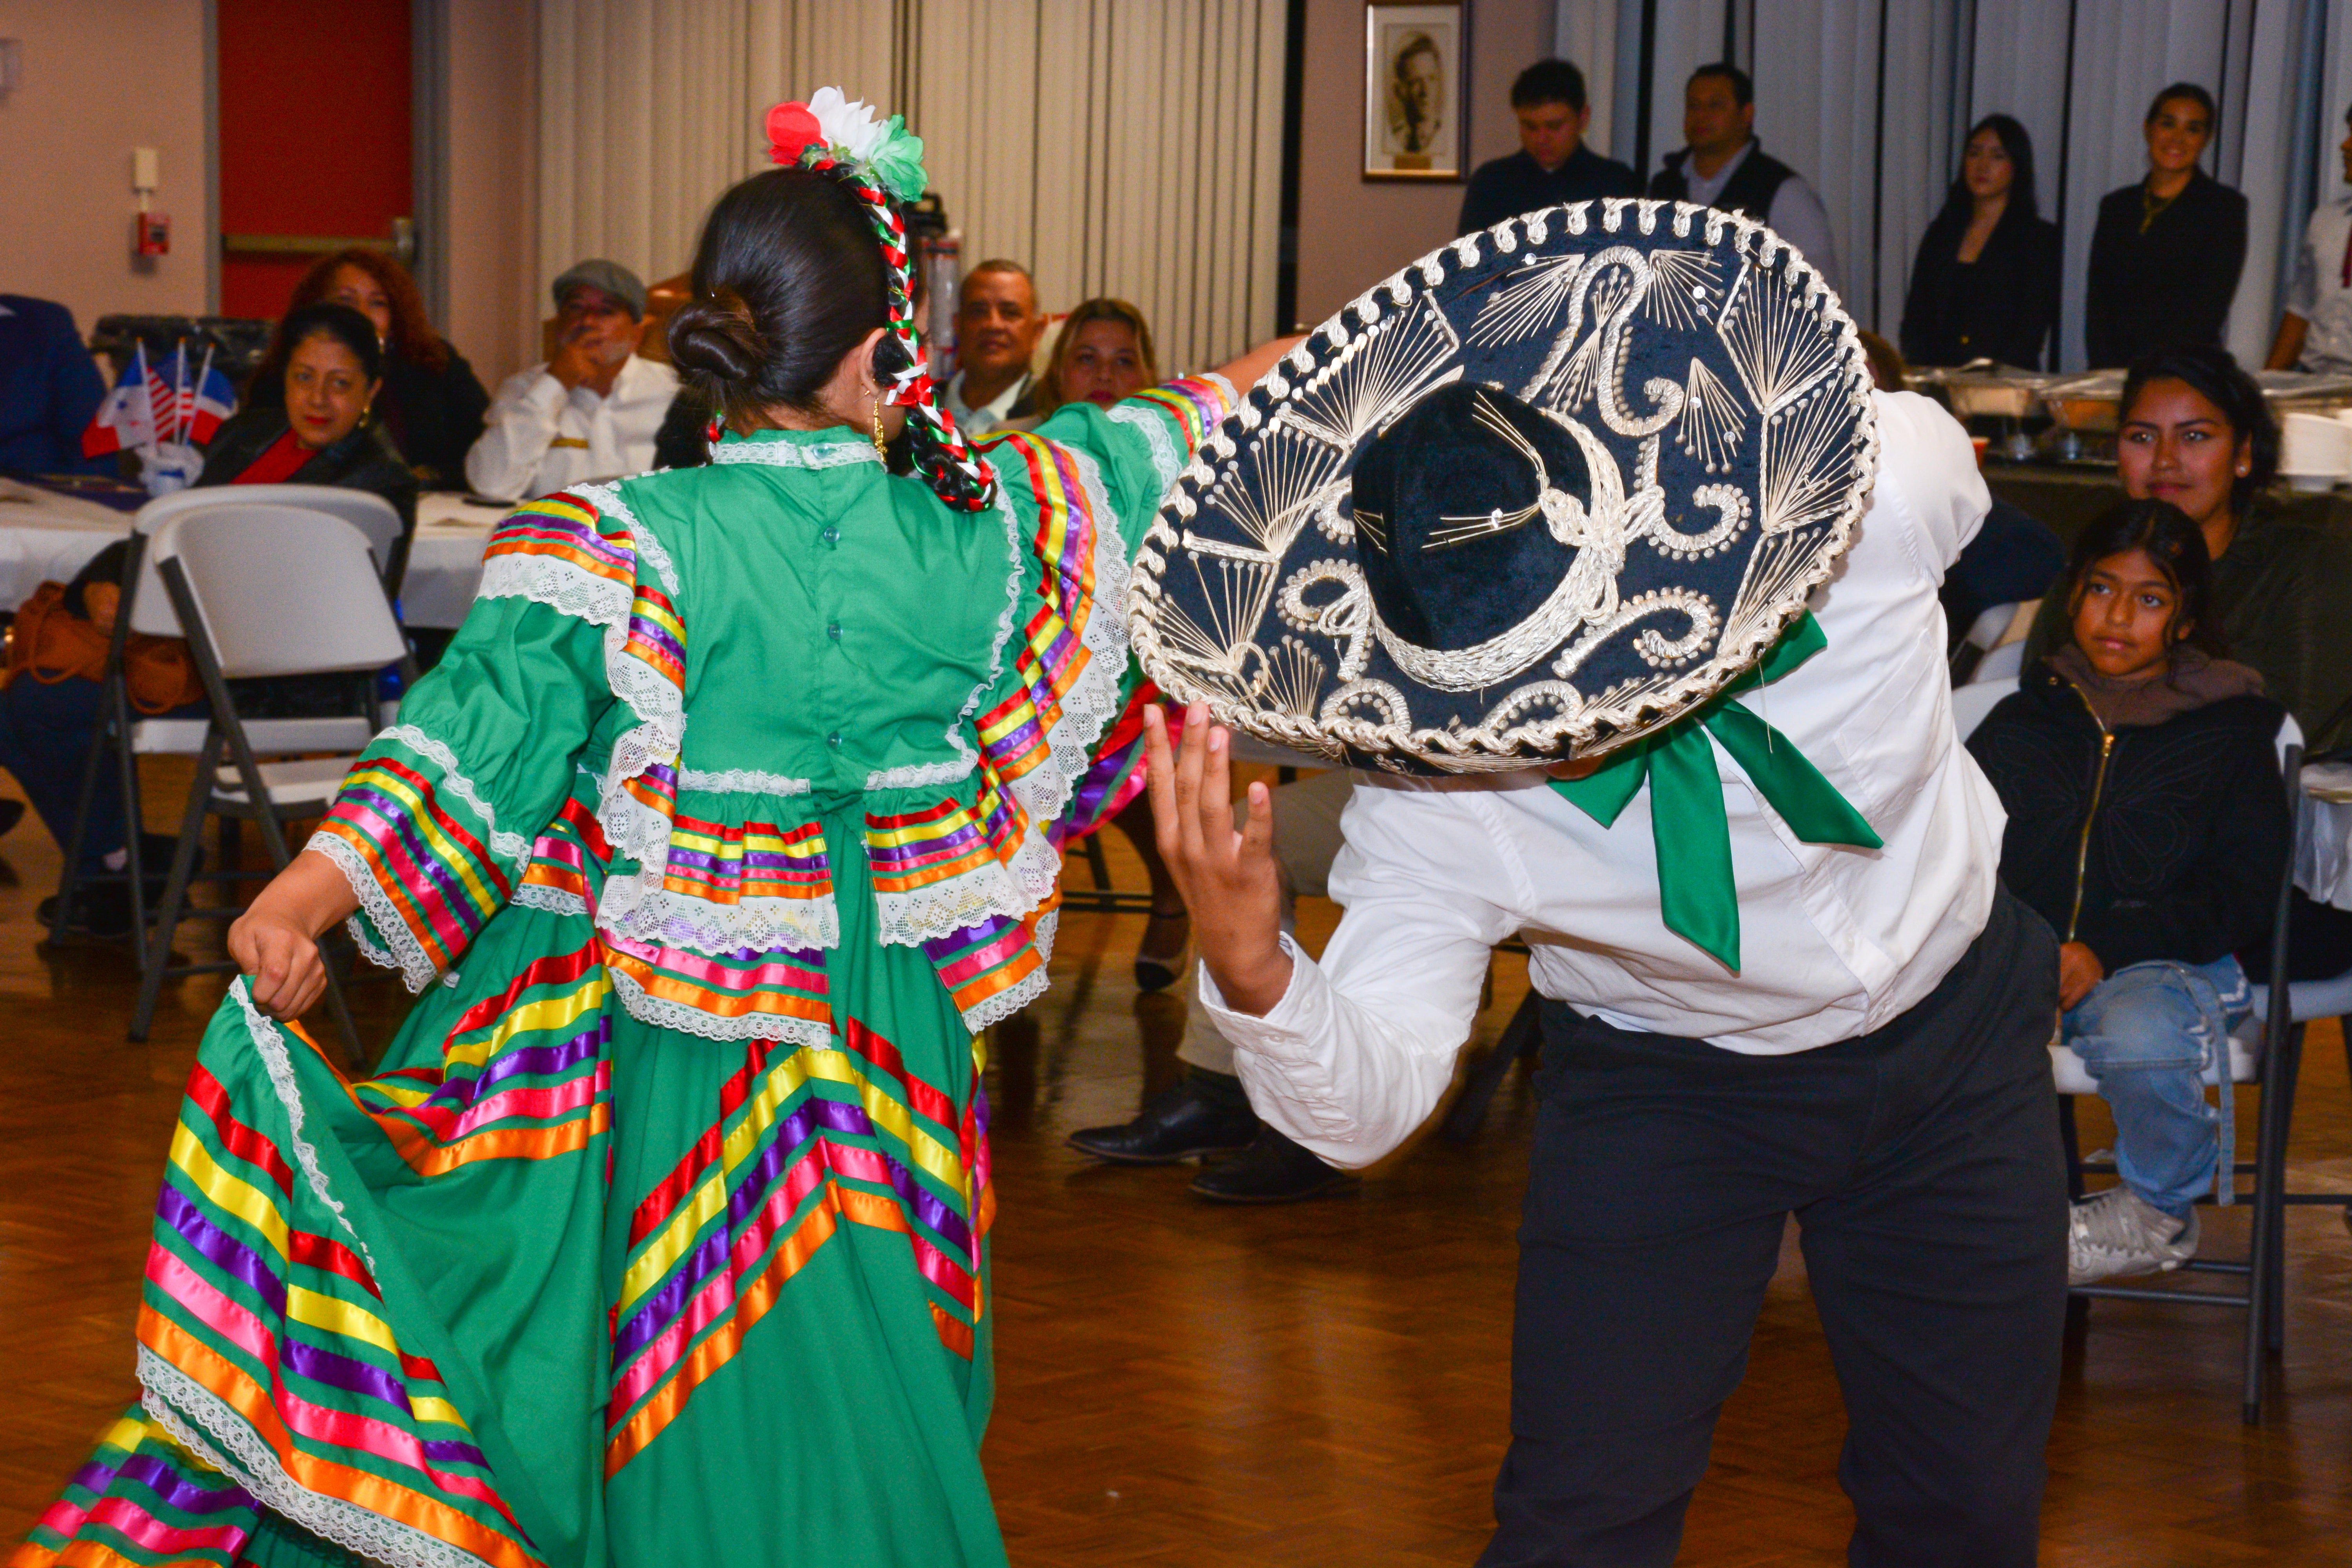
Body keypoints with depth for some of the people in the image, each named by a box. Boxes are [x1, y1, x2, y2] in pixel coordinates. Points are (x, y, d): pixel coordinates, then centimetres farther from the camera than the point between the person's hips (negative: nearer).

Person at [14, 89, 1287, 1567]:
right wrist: (1277, 367, 31)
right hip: (890, 1034, 2)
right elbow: (1145, 449, 13)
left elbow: (483, 734, -21)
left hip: (666, 1035, -1)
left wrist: (307, 896, -22)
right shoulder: (979, 522, -5)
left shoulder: (629, 547, -13)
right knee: (854, 1401, 14)